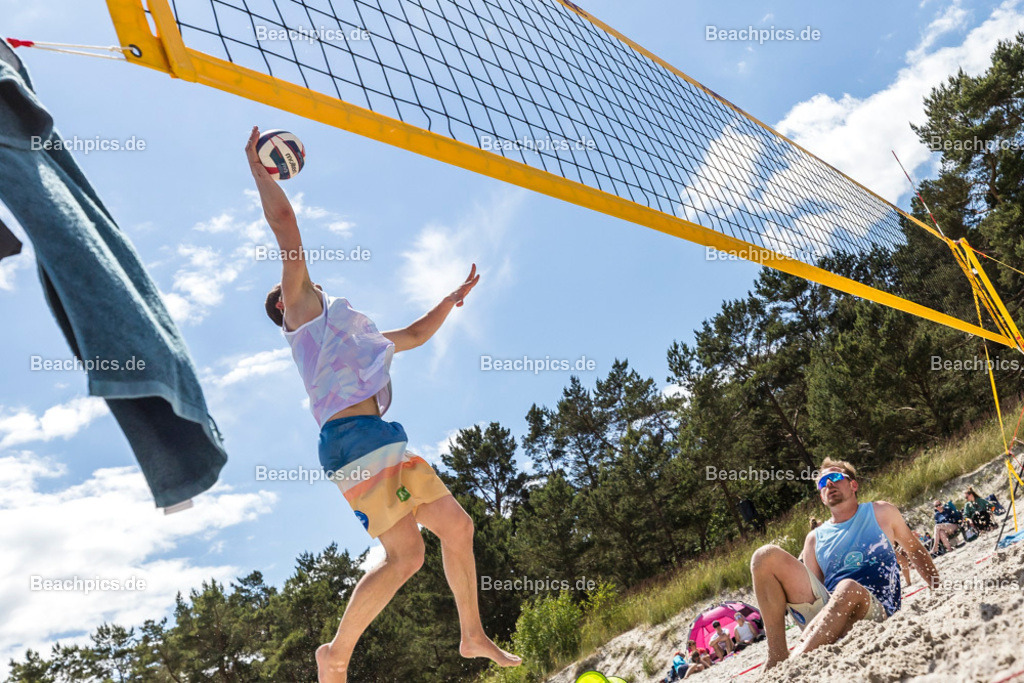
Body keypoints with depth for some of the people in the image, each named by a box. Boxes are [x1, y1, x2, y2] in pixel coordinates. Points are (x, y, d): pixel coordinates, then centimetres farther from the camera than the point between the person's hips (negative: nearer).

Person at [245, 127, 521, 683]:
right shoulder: (303, 306, 10)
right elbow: (284, 223, 4)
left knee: (456, 524, 8)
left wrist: (453, 298, 38)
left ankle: (473, 635, 19)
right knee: (404, 554, -14)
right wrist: (257, 168, 11)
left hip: (381, 437, 9)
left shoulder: (351, 329, 32)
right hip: (353, 434, -9)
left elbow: (415, 335, 41)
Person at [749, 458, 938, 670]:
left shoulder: (881, 513, 16)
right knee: (767, 555, -16)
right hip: (823, 615, 3)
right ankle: (777, 656, -25)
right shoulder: (815, 539, 17)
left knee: (848, 588, -39)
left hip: (873, 612, -2)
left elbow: (915, 549, 26)